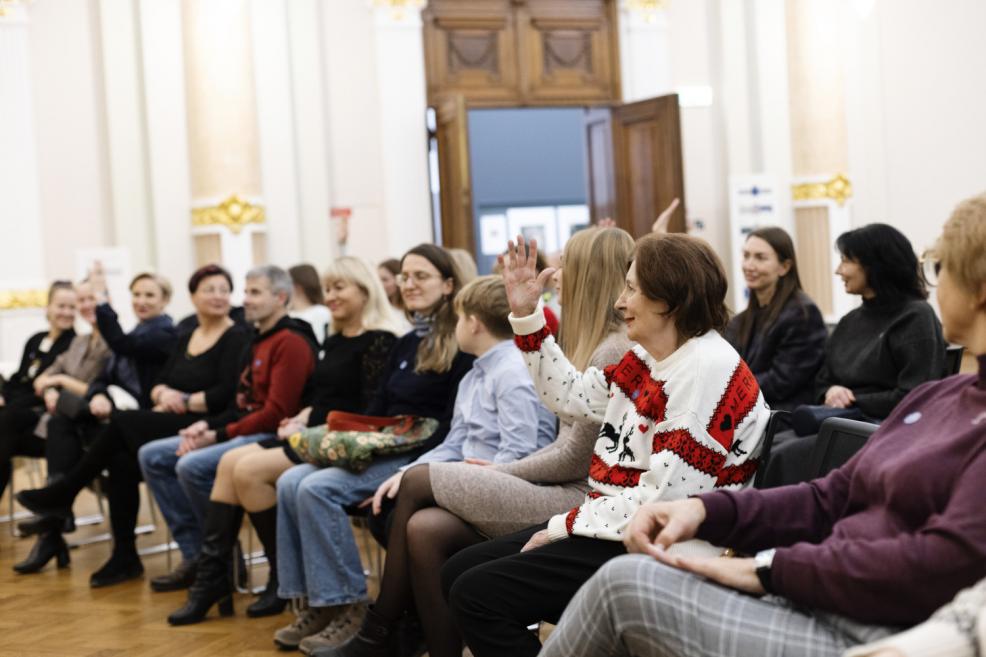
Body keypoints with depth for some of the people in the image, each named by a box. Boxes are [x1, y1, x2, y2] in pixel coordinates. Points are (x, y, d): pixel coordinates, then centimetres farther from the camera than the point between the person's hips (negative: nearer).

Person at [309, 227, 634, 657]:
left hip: (576, 498, -9)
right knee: (425, 529, -12)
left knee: (416, 483, -7)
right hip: (557, 490, 9)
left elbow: (573, 460, -15)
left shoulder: (613, 352, -13)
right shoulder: (593, 345, 18)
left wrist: (502, 472, -3)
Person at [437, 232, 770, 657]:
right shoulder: (649, 360, 12)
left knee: (477, 593, -16)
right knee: (459, 572, 7)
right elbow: (569, 396, 22)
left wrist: (566, 526, -15)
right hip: (617, 526, 10)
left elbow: (665, 498, -23)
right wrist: (525, 316, 15)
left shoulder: (707, 368, -18)